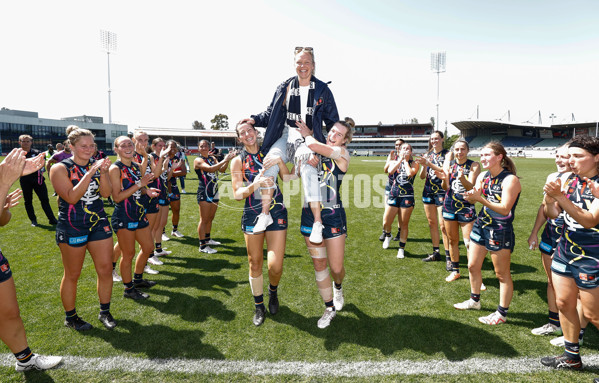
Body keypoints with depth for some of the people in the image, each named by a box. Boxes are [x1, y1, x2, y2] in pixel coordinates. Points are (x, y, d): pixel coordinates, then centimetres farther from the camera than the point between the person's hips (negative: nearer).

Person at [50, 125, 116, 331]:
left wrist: (103, 172, -21)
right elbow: (71, 197, -21)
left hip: (99, 224, 4)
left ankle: (105, 312, 24)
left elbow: (106, 193, -6)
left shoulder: (96, 165, 3)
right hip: (72, 228, -4)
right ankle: (70, 317, 28)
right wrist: (90, 173, -26)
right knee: (72, 275, 9)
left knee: (105, 270, 7)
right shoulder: (60, 168, -9)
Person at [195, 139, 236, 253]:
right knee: (204, 219, -4)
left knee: (210, 218, 17)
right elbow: (210, 169, -25)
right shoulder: (198, 160, -8)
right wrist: (224, 160, -30)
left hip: (214, 191, 7)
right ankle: (202, 246, 2)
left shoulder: (212, 158, 14)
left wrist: (228, 159, -16)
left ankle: (207, 239, 33)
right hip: (204, 193, -7)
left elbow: (221, 169, 0)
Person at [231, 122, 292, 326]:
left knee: (275, 266, -6)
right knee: (255, 263, 8)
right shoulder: (238, 161, 4)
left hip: (276, 212, 0)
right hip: (252, 215, 0)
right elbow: (237, 194, -4)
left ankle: (273, 291, 29)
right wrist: (253, 185, -22)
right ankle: (259, 307, 29)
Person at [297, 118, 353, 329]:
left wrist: (307, 134, -2)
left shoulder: (342, 153, -6)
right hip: (310, 214, 4)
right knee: (319, 264, 9)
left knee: (336, 267, 2)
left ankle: (338, 287, 39)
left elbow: (313, 145, -20)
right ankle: (330, 307, 26)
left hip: (333, 216, -4)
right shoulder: (315, 153, 8)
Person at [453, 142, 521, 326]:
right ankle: (474, 300, 37)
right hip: (481, 225, 7)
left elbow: (505, 209, -23)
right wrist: (472, 194, -22)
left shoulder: (510, 180, -17)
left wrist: (480, 198, -29)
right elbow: (472, 198, 0)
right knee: (472, 266, 16)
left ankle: (502, 313, 21)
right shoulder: (483, 176, 3)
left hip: (501, 231, -7)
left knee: (502, 274, 6)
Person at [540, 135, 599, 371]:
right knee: (564, 303, 13)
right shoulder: (569, 179, 3)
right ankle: (571, 357, 28)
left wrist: (560, 196, -32)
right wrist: (549, 198, -18)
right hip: (564, 252, 6)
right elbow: (552, 214, 2)